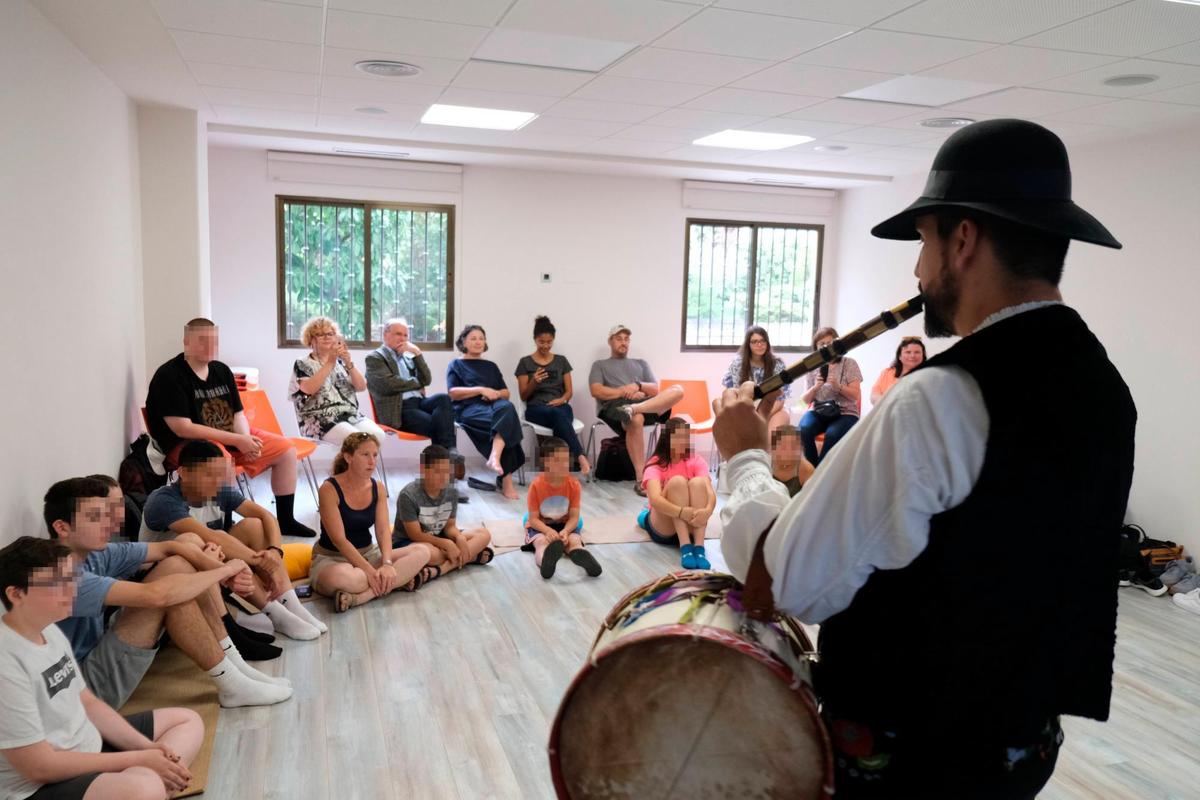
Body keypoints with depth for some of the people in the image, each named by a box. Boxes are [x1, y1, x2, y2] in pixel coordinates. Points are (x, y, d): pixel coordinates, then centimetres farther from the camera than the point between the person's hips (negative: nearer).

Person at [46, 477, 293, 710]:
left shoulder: (95, 554, 1)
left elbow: (170, 548, 1)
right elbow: (155, 595, -37)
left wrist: (222, 570, -17)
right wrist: (225, 570, -23)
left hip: (100, 654, 9)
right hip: (88, 684, -9)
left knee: (177, 565, -2)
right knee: (167, 593, -26)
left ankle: (235, 665, -1)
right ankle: (232, 686, -12)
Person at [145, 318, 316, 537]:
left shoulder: (221, 370, 10)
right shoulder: (169, 376, -13)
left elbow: (238, 414, 9)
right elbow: (182, 428, -21)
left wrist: (246, 441, -15)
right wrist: (237, 440, -25)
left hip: (231, 438, 8)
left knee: (286, 450, -1)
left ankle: (286, 520, 10)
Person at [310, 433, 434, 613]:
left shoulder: (378, 489, 1)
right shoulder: (330, 489, -16)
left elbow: (384, 531, -8)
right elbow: (339, 539, -20)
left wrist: (387, 563, -28)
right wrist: (369, 570, -28)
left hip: (368, 553, 6)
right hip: (332, 558, -6)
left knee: (421, 553, -17)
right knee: (339, 577, -44)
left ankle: (361, 597, -26)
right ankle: (397, 582, -23)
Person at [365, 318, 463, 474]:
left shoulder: (409, 356, 25)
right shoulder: (374, 358, 7)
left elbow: (426, 380, 11)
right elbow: (388, 385, -10)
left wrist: (417, 353, 3)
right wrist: (417, 383, 1)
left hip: (418, 402, 5)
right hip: (397, 410, -5)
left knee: (444, 398, -28)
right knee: (437, 424, -30)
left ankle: (449, 451, -34)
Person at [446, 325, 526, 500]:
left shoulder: (491, 366, 30)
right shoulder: (456, 365, 18)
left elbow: (506, 393, 24)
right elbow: (453, 393, 2)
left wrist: (495, 393, -1)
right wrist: (481, 390, -9)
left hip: (494, 404, 4)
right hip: (469, 408, -4)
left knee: (506, 408, -37)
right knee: (506, 420, -36)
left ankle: (495, 457, -49)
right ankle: (506, 478, -44)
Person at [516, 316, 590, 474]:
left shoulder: (561, 360, 14)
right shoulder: (525, 362, 6)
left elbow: (569, 390, 13)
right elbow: (523, 396, 4)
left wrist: (562, 399, -11)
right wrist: (534, 382, -16)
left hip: (560, 406, 2)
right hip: (536, 408, -2)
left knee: (560, 415, -39)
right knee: (558, 414, -40)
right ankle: (579, 457, -51)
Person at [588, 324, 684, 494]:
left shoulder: (641, 363, 34)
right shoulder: (600, 365, 24)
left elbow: (655, 390, 19)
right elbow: (596, 391, 4)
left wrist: (638, 386, -3)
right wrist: (624, 391, -5)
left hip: (645, 405, 4)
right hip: (613, 405, -4)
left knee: (677, 390, -23)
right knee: (636, 420, -42)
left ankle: (632, 409, -43)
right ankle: (640, 479, -39)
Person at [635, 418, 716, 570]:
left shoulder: (696, 461, -1)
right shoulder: (655, 464, -10)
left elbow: (710, 492, -18)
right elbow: (655, 500, -28)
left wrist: (707, 510, -41)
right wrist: (682, 512, -46)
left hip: (690, 526, 2)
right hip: (661, 528, -2)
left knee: (698, 482, -25)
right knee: (677, 481, -28)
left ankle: (699, 547, -37)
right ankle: (685, 546, -39)